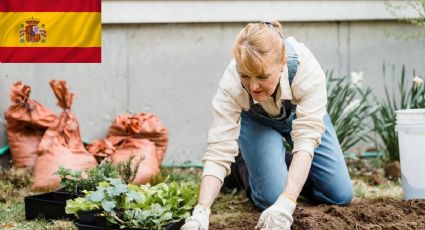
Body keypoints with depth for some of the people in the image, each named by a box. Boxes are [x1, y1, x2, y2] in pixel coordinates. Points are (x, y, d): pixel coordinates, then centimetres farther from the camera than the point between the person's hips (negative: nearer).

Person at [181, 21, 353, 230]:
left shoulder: (307, 69, -42)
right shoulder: (231, 85, -40)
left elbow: (306, 139, -46)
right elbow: (218, 151, -40)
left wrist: (286, 204, -58)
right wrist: (201, 212, -55)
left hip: (300, 113, 1)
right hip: (257, 121, -1)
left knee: (340, 195, -5)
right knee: (272, 197, -20)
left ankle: (288, 168, 22)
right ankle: (247, 165, 12)